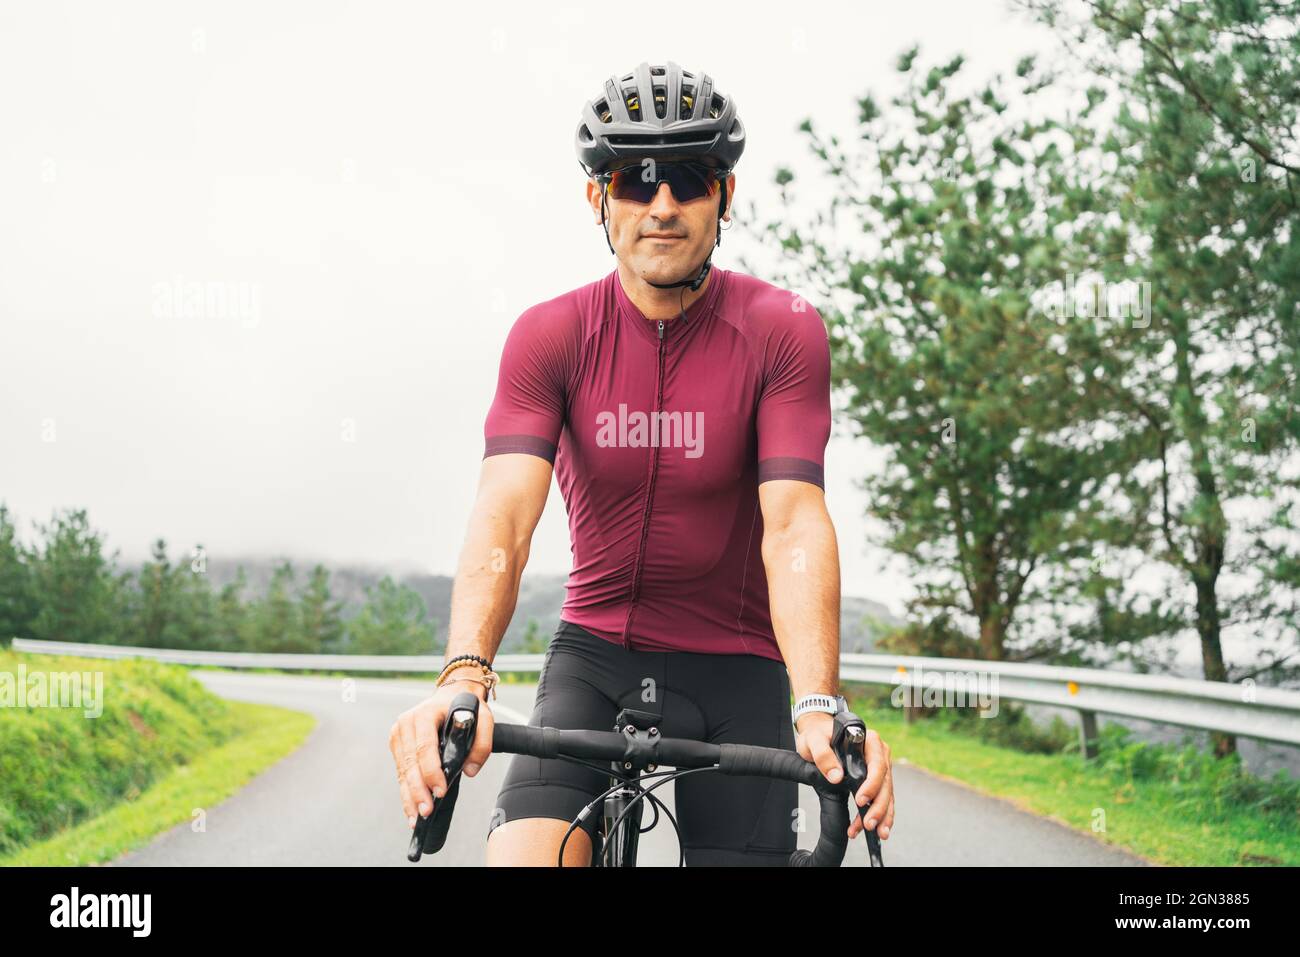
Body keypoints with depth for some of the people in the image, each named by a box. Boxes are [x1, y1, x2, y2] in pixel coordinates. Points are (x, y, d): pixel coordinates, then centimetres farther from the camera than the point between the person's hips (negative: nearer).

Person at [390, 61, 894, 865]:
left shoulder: (784, 332, -10)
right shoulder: (549, 336, -8)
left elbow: (795, 527, -20)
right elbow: (503, 519, -20)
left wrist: (821, 709, -36)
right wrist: (463, 674, -39)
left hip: (736, 666, 0)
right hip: (594, 653, 0)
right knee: (523, 856, -21)